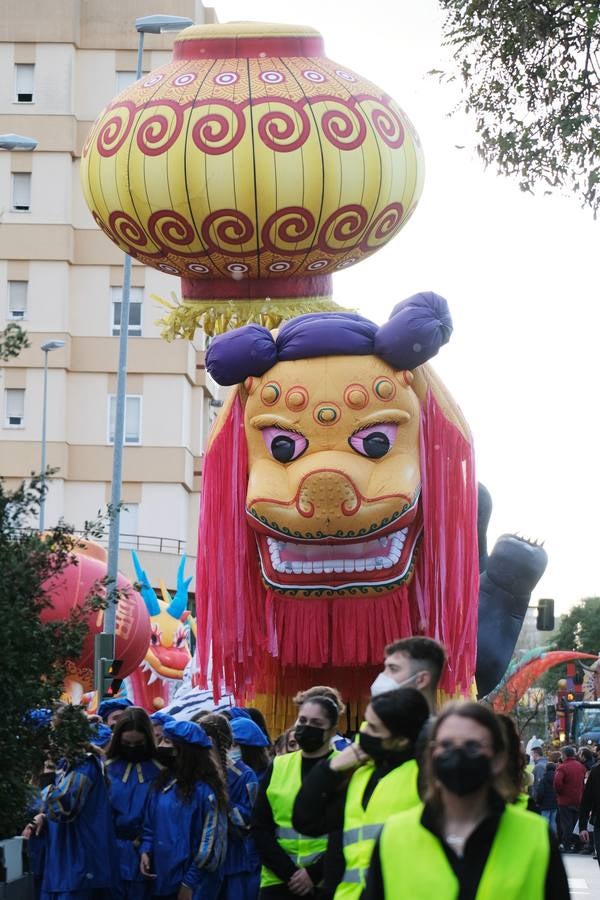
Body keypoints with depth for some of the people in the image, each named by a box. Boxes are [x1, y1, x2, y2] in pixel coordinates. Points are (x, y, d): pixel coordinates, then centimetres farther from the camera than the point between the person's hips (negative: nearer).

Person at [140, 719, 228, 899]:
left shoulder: (203, 789, -11)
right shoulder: (162, 782, 8)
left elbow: (207, 842, -10)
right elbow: (150, 824, 15)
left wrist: (189, 883, -11)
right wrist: (145, 850, -4)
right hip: (160, 877, 6)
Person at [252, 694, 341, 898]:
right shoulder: (278, 767, 10)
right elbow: (260, 828, 5)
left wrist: (315, 873, -14)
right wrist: (288, 872, -8)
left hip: (328, 884, -3)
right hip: (278, 882, 3)